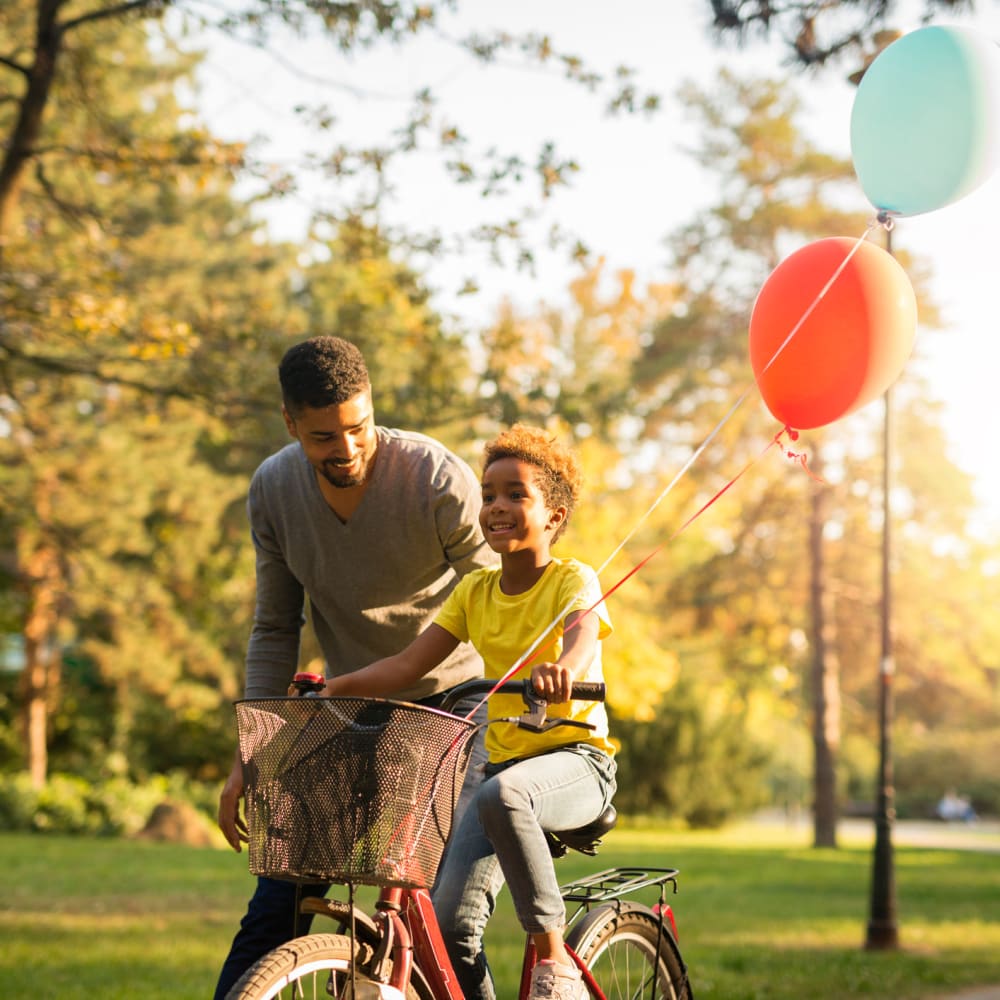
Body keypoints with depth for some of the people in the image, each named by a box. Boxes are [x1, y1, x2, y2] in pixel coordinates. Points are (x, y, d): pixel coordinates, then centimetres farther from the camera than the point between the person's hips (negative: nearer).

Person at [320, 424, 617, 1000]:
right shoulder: (475, 591, 10)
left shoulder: (573, 579, -6)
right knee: (450, 925, -12)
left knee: (502, 795, -40)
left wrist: (560, 670, -52)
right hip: (505, 757, 5)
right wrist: (335, 687, -13)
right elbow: (410, 662, 3)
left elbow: (582, 636, -28)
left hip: (576, 759, -5)